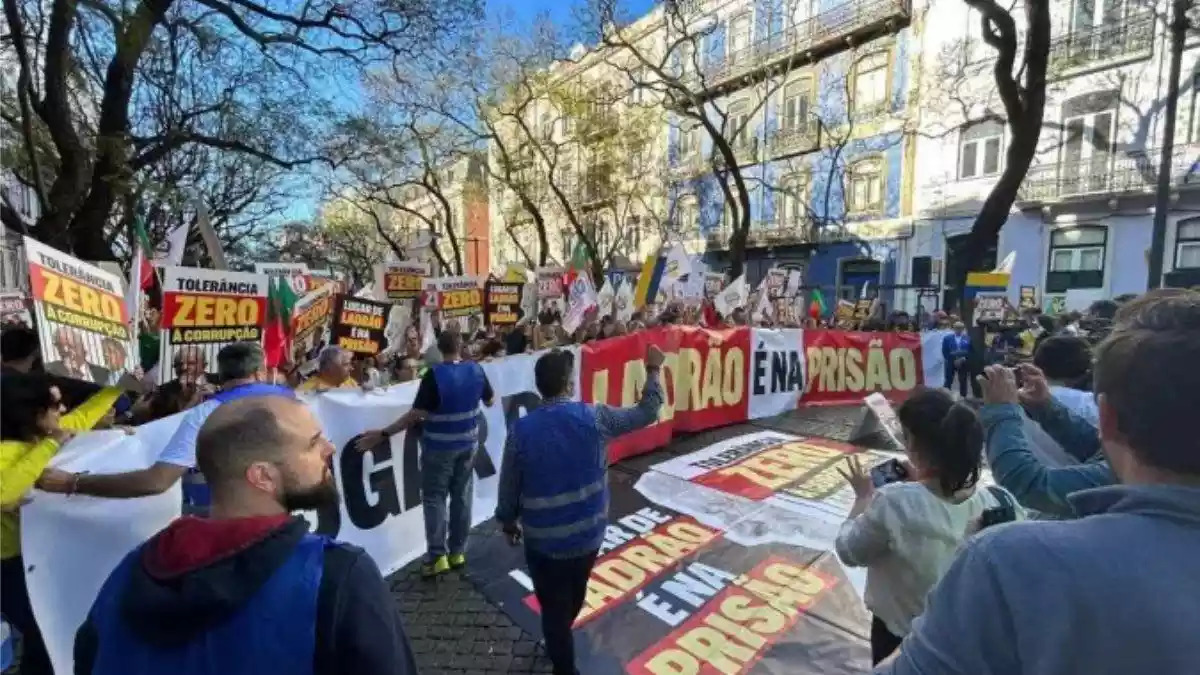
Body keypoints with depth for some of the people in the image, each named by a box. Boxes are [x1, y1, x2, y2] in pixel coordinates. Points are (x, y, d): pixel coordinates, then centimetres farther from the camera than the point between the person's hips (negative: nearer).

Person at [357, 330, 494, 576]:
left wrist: (383, 434, -17)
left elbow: (417, 415, -22)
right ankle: (458, 552, 24)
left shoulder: (434, 375, -20)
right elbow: (489, 401, 8)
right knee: (462, 495, 13)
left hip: (440, 446, -5)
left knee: (434, 498, 8)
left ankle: (437, 556, 10)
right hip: (468, 443, 5)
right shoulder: (476, 369, -5)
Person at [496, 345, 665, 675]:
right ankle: (559, 644, 57)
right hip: (589, 533, 4)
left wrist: (509, 522, 13)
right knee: (574, 597, 30)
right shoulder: (593, 417, -16)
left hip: (544, 540, -3)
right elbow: (646, 413, -3)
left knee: (553, 607, 16)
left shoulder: (521, 430, -17)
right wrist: (653, 370, 9)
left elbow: (509, 487, -6)